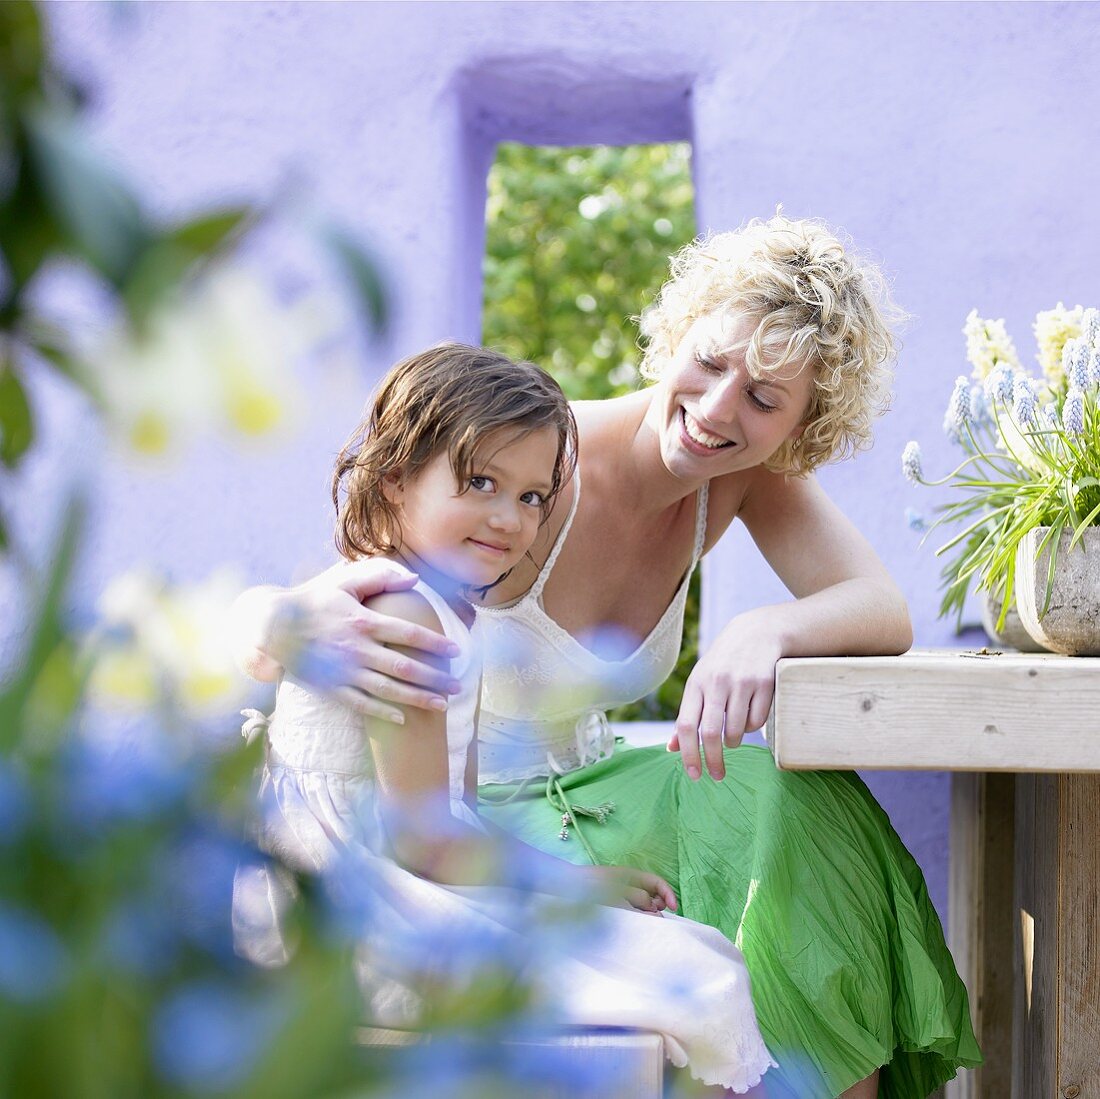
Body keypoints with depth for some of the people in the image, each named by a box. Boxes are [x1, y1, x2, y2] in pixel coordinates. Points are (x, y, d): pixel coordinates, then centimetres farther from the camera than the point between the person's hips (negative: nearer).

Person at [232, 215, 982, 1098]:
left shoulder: (748, 478, -5)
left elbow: (885, 614, -16)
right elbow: (260, 619, -27)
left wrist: (764, 631, -38)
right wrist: (290, 628, -53)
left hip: (576, 788, 6)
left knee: (794, 808, -20)